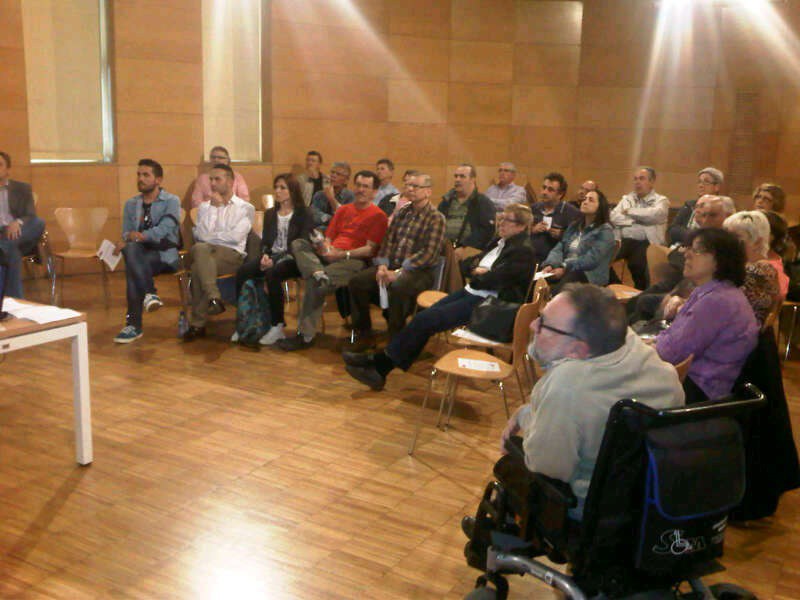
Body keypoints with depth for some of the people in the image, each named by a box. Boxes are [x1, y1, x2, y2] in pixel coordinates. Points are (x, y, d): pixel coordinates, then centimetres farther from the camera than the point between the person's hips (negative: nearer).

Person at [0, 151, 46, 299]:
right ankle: (15, 298, -39)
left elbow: (31, 217, 5)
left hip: (18, 233, 1)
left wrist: (18, 222, -21)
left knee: (39, 223, -33)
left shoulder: (22, 188, 17)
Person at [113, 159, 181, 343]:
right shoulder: (131, 204, 20)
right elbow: (126, 234, 12)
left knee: (131, 268, -33)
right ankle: (150, 293, -39)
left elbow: (164, 229, -14)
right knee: (130, 249, -34)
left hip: (166, 255, -4)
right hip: (141, 255, 4)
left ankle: (134, 325, -32)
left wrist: (139, 236, -30)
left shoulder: (172, 201, 3)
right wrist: (128, 239, -14)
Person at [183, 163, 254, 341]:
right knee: (199, 249, -36)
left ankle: (197, 324, -31)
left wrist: (210, 237, 1)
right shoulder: (205, 206, 24)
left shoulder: (245, 208, 13)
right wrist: (214, 207, 5)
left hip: (232, 255, -3)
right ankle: (214, 299, -44)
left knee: (199, 267, -35)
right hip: (206, 253, 3)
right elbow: (201, 235, 4)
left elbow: (236, 237, -5)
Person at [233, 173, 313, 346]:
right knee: (242, 272, -23)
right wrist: (265, 255, -7)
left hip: (292, 260, -5)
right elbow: (265, 241, 18)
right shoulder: (270, 214, 22)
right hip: (272, 256, 6)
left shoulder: (304, 213, 3)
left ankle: (277, 326, -27)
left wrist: (277, 260, -19)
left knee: (272, 274, -37)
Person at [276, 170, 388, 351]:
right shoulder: (343, 210, 24)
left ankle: (305, 336, -21)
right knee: (297, 244, -16)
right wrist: (325, 247, -4)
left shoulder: (377, 216, 2)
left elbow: (370, 249, -7)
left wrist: (342, 254, -17)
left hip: (355, 260, -7)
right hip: (330, 255, 7)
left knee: (314, 282, -29)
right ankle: (318, 273, -43)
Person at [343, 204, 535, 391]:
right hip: (471, 293, 9)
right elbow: (469, 264, 19)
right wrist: (477, 271, -1)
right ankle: (379, 370, -12)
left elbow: (493, 280, -17)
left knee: (425, 320, -19)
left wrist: (476, 276, 1)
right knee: (423, 318, -10)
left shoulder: (523, 251, -9)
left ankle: (380, 362, -9)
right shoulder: (500, 242, 20)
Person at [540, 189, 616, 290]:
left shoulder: (605, 231, 0)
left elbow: (592, 259, -13)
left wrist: (565, 268, -19)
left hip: (589, 275, -6)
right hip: (564, 269, 6)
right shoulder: (574, 226, 22)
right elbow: (559, 248, 13)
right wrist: (550, 264, -9)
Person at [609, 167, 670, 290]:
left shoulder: (661, 200, 11)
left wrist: (630, 211, -1)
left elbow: (655, 214, -12)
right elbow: (614, 217, 8)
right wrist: (637, 220, -5)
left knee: (637, 263, -33)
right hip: (623, 241, 4)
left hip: (646, 243, -3)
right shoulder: (627, 198, 23)